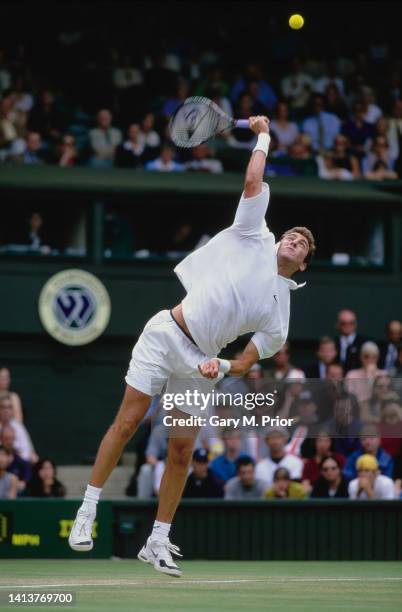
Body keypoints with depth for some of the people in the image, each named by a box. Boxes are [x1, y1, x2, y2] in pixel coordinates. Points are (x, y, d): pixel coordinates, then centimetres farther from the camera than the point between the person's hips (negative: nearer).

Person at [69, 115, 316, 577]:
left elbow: (251, 360, 7)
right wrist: (263, 136, 9)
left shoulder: (280, 306, 11)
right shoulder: (254, 237, 6)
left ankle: (157, 544, 8)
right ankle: (86, 513, 1)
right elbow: (254, 182, -1)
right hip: (167, 335, -3)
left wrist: (223, 367, -13)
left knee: (181, 451, -1)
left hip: (201, 363, 3)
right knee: (127, 422, -8)